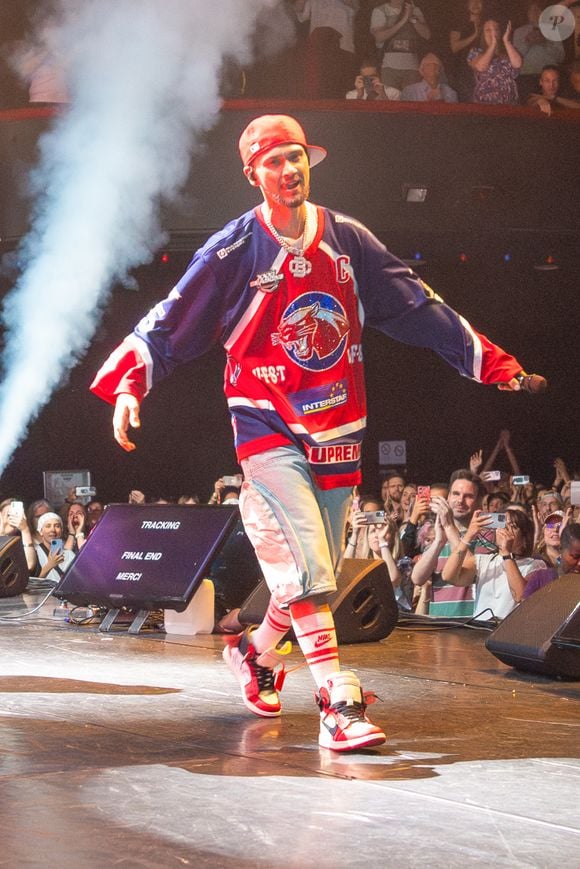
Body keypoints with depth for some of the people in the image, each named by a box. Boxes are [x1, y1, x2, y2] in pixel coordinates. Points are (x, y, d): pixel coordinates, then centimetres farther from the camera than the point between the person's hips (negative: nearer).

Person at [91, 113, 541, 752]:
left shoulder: (348, 240, 5)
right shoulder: (233, 251, -6)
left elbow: (416, 307, 9)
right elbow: (170, 323, -5)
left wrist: (490, 361, 7)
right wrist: (127, 386, -18)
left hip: (337, 430, 5)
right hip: (269, 428, -4)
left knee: (318, 571, 11)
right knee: (305, 564, -18)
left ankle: (256, 652, 37)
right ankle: (336, 700, -18)